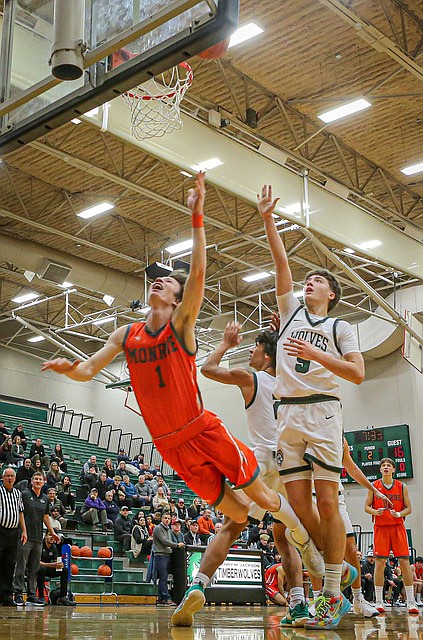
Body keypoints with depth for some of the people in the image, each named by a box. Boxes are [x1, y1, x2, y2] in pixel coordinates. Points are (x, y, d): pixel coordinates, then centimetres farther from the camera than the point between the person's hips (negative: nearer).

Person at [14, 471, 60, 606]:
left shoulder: (45, 499, 14)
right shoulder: (24, 494, -2)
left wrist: (52, 533, 23)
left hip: (38, 537, 5)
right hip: (25, 536, -5)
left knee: (34, 568, 8)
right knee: (21, 566, -3)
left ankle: (32, 594, 13)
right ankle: (18, 594, 3)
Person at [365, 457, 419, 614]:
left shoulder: (402, 487, 6)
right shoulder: (374, 486, 5)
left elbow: (408, 508, 7)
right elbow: (366, 507, 7)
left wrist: (399, 514, -13)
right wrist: (376, 512, -14)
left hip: (398, 527, 1)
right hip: (380, 527, -1)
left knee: (404, 562, -4)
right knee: (380, 562, -5)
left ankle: (411, 602, 1)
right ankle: (378, 602, 2)